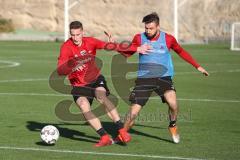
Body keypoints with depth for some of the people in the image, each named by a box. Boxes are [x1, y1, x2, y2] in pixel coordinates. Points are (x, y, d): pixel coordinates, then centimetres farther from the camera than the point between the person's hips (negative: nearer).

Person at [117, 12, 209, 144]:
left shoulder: (168, 39, 0)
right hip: (144, 78, 1)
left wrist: (198, 67, 19)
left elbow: (181, 52, 16)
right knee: (134, 111, -6)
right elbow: (126, 53, 11)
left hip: (163, 77, -1)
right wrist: (137, 49, -11)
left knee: (172, 102, -25)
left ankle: (173, 126, 4)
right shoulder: (139, 38, 1)